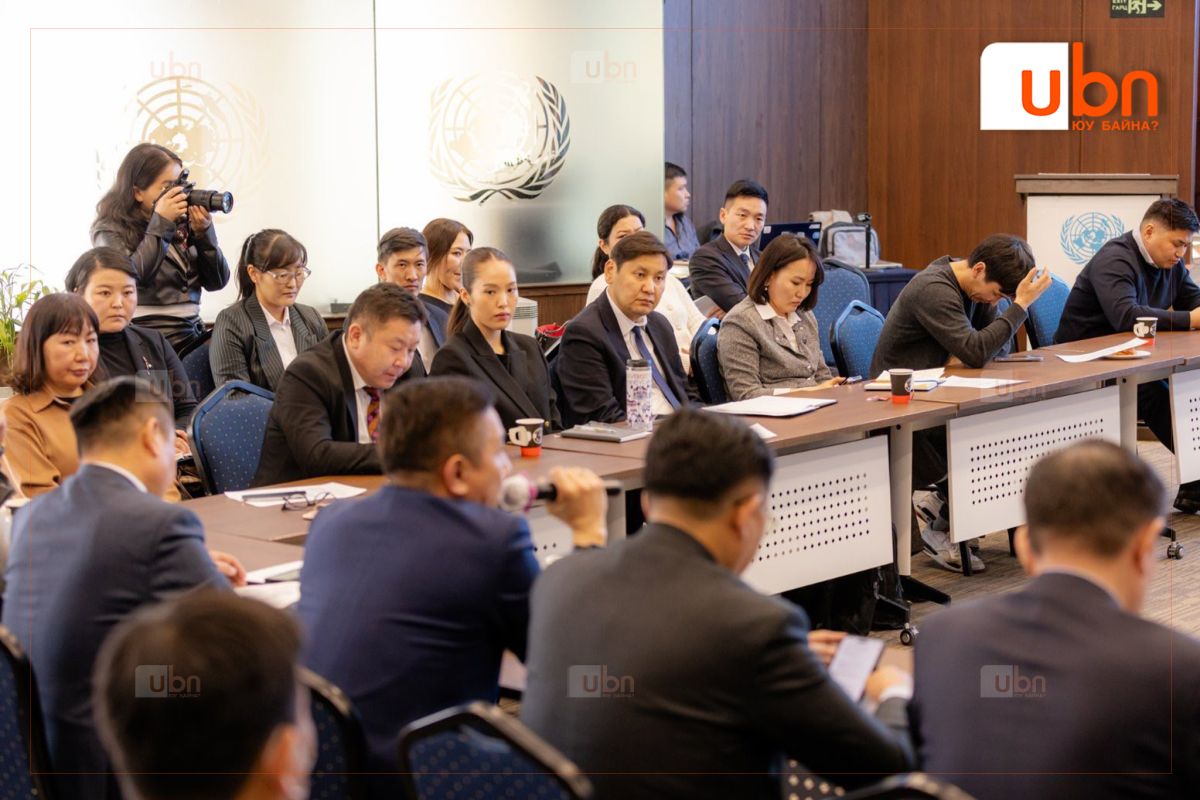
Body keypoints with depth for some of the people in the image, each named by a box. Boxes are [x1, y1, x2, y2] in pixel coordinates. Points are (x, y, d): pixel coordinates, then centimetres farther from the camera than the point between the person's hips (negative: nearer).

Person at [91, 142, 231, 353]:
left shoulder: (183, 224, 10)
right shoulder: (112, 230, 1)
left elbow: (217, 282, 11)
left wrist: (204, 231, -3)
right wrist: (160, 223, -10)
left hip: (192, 336, 4)